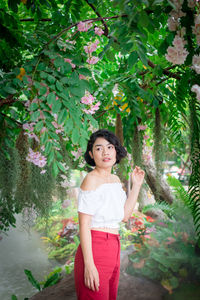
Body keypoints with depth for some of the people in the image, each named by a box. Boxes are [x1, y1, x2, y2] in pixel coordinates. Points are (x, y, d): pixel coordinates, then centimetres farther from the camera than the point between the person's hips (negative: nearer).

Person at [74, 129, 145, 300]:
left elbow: (125, 216, 11)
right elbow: (84, 225, -16)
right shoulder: (91, 180, -12)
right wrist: (89, 264, -20)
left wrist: (137, 186, 9)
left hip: (113, 251, 8)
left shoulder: (116, 180, 11)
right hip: (94, 249, -8)